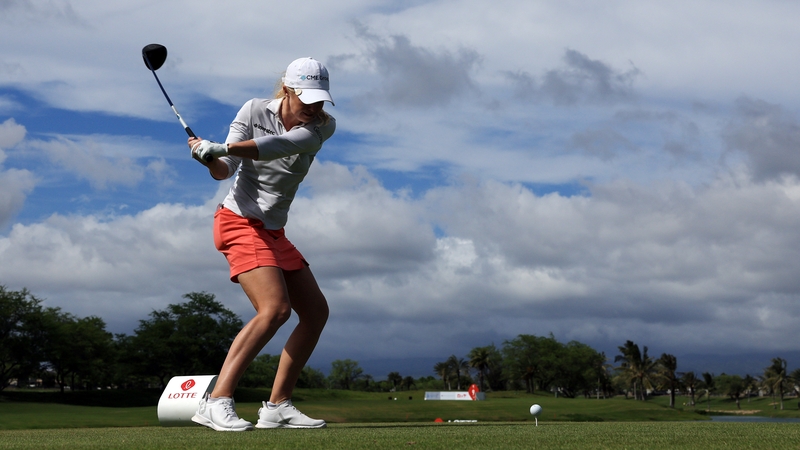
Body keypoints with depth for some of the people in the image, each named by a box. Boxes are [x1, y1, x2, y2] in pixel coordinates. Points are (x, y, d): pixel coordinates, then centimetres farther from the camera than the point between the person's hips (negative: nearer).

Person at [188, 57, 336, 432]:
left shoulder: (322, 126, -2)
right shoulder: (255, 111, -7)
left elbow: (281, 144, -23)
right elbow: (225, 171, -11)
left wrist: (222, 148, -37)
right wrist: (211, 160, -35)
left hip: (274, 232, 7)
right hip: (239, 221, -6)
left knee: (316, 312, 4)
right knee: (275, 308, -25)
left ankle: (277, 407, 10)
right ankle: (215, 403, -27)